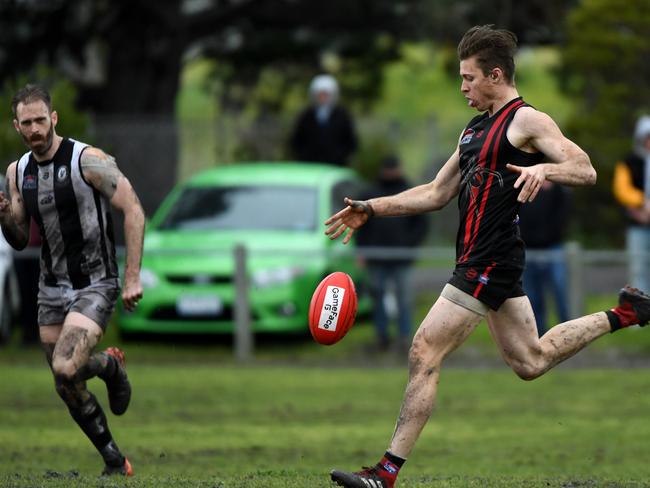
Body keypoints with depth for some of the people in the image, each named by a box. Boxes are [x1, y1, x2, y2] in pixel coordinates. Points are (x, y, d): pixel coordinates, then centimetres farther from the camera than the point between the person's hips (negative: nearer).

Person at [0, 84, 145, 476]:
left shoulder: (88, 160, -15)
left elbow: (133, 210, -16)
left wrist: (132, 277, -20)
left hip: (95, 286, -6)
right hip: (52, 288, 7)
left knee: (66, 369, -25)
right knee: (68, 390, 7)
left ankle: (111, 365, 8)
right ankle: (115, 462, 22)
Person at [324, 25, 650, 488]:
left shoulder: (527, 121, -7)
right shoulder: (475, 129, 19)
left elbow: (586, 170, -16)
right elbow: (436, 194, 24)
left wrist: (545, 169, -36)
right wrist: (370, 209, 17)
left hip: (488, 262, -10)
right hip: (487, 262, 10)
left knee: (424, 353, -12)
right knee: (531, 361, 18)